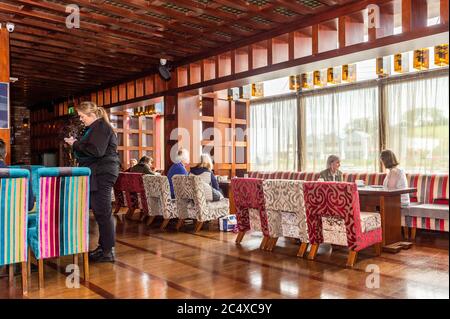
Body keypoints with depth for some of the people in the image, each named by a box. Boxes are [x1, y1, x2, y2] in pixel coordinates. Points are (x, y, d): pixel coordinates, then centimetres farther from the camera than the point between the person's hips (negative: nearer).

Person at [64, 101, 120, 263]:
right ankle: (103, 246, 20)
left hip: (103, 173, -11)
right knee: (100, 212, 13)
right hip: (99, 173, 11)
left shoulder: (101, 126, -11)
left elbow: (96, 151, -22)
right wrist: (76, 144, 10)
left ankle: (108, 251, -3)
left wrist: (76, 144, -11)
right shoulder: (96, 127, 21)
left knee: (103, 212, -8)